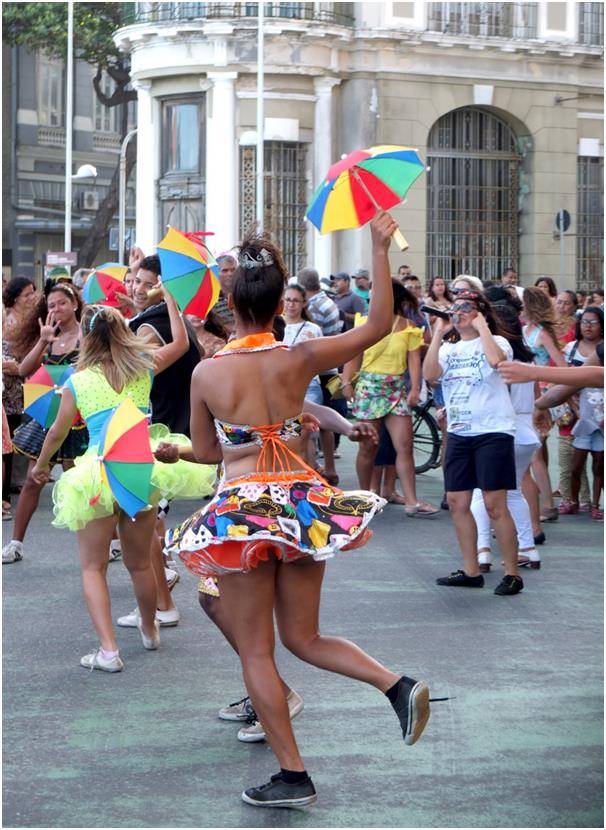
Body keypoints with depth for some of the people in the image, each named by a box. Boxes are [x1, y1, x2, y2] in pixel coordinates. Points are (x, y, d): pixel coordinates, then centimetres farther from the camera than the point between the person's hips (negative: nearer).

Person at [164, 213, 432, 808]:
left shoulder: (207, 373, -7)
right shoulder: (300, 360, -4)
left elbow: (204, 451, 6)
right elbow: (377, 326, 3)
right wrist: (380, 250, 1)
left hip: (241, 505, -3)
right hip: (301, 499, 3)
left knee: (256, 651, 7)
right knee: (303, 638, 17)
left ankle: (293, 776, 6)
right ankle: (397, 685, -5)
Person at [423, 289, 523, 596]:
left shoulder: (495, 341, -1)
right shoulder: (449, 348, 13)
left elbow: (495, 360, -26)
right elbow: (429, 373, -5)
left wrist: (483, 328, -14)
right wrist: (438, 334, -4)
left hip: (492, 432, -6)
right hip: (459, 433, 6)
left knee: (494, 505, -9)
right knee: (457, 503, 7)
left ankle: (512, 573, -1)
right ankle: (471, 571, 17)